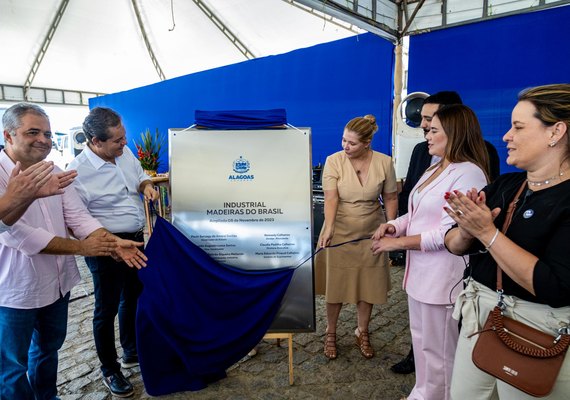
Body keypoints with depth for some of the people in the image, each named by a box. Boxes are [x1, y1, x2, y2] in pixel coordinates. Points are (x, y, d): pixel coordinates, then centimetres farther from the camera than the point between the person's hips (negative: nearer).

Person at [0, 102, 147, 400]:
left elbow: (78, 217, -3)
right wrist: (81, 247, -22)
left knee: (49, 347, 26)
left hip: (57, 281, 7)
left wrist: (114, 243, -18)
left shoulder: (54, 172, 1)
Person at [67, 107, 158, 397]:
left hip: (136, 240, 7)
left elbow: (141, 176, 17)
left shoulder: (125, 152, -1)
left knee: (133, 299, 21)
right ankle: (110, 370, 31)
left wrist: (146, 186, -6)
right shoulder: (77, 172, -21)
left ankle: (132, 353, 44)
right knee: (107, 308, 9)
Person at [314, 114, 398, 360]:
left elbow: (390, 198, 3)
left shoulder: (384, 162, -6)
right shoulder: (334, 161, -12)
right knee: (335, 285, 8)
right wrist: (328, 228, -33)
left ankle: (363, 332, 35)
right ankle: (331, 333, 30)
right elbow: (330, 198, -20)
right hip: (339, 233, -1)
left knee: (368, 285, 12)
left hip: (370, 234, 2)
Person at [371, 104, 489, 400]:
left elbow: (450, 232, -22)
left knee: (437, 350, 8)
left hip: (443, 275, -9)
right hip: (419, 269, 9)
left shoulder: (468, 173, -17)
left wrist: (398, 242, -18)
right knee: (420, 339, 22)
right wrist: (394, 226, -3)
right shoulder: (435, 169, 12)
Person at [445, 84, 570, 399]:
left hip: (536, 329, -6)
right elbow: (454, 246, 4)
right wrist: (467, 231, -18)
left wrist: (487, 232, -25)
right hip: (477, 314, 6)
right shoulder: (503, 185, 2)